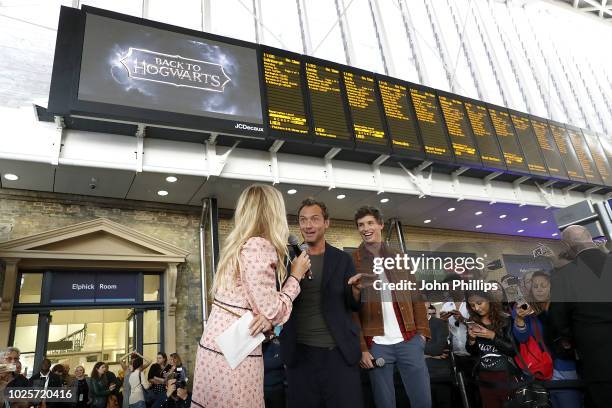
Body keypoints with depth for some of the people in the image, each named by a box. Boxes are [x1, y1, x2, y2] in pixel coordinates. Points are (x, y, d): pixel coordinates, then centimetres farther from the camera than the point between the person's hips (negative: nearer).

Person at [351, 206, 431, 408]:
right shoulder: (352, 262, -1)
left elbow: (415, 296, 13)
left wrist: (422, 331, 4)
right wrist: (361, 347, -8)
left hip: (409, 340, 3)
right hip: (376, 344, -3)